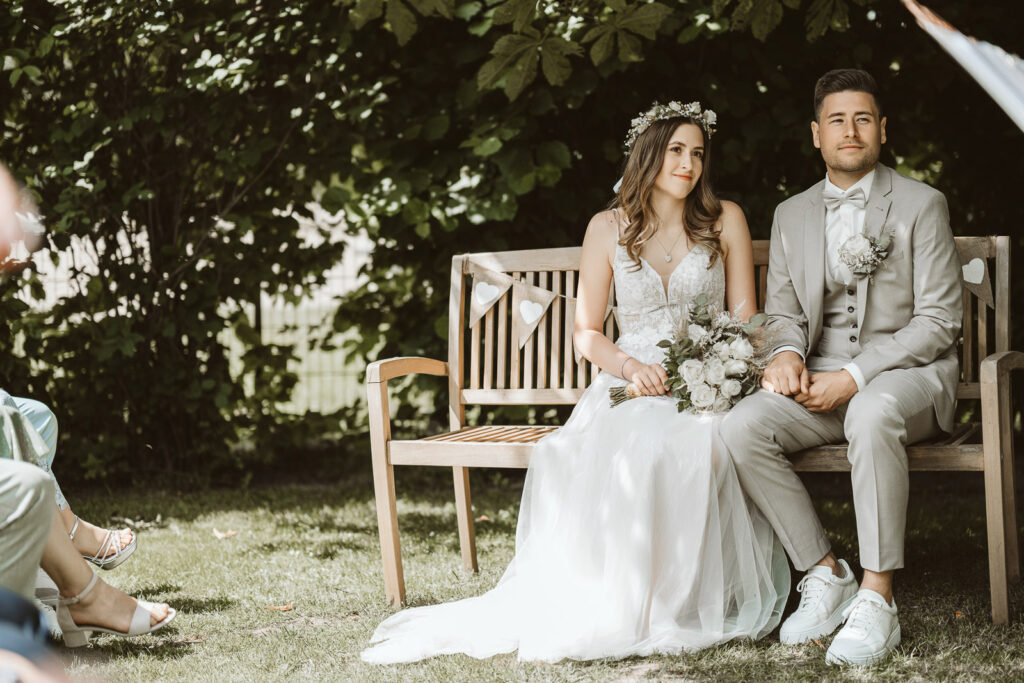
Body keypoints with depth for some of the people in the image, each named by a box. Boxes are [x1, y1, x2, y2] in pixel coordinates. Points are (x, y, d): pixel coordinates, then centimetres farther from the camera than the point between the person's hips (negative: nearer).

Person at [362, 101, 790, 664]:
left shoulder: (726, 220, 11)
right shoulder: (609, 228, 11)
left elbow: (744, 320, 11)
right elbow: (586, 333, 10)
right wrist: (631, 366, -11)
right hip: (630, 386, 1)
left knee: (674, 449, -38)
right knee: (592, 456, -36)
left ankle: (668, 602, -28)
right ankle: (598, 602, -32)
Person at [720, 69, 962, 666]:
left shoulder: (922, 204, -1)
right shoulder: (792, 215, 14)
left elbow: (939, 320, -7)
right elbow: (783, 311, 18)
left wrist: (854, 377, -18)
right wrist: (788, 352, -9)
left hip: (910, 374, -4)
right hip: (822, 383, 5)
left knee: (872, 413, -40)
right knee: (741, 428, -24)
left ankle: (877, 601, -34)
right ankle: (826, 575, -13)